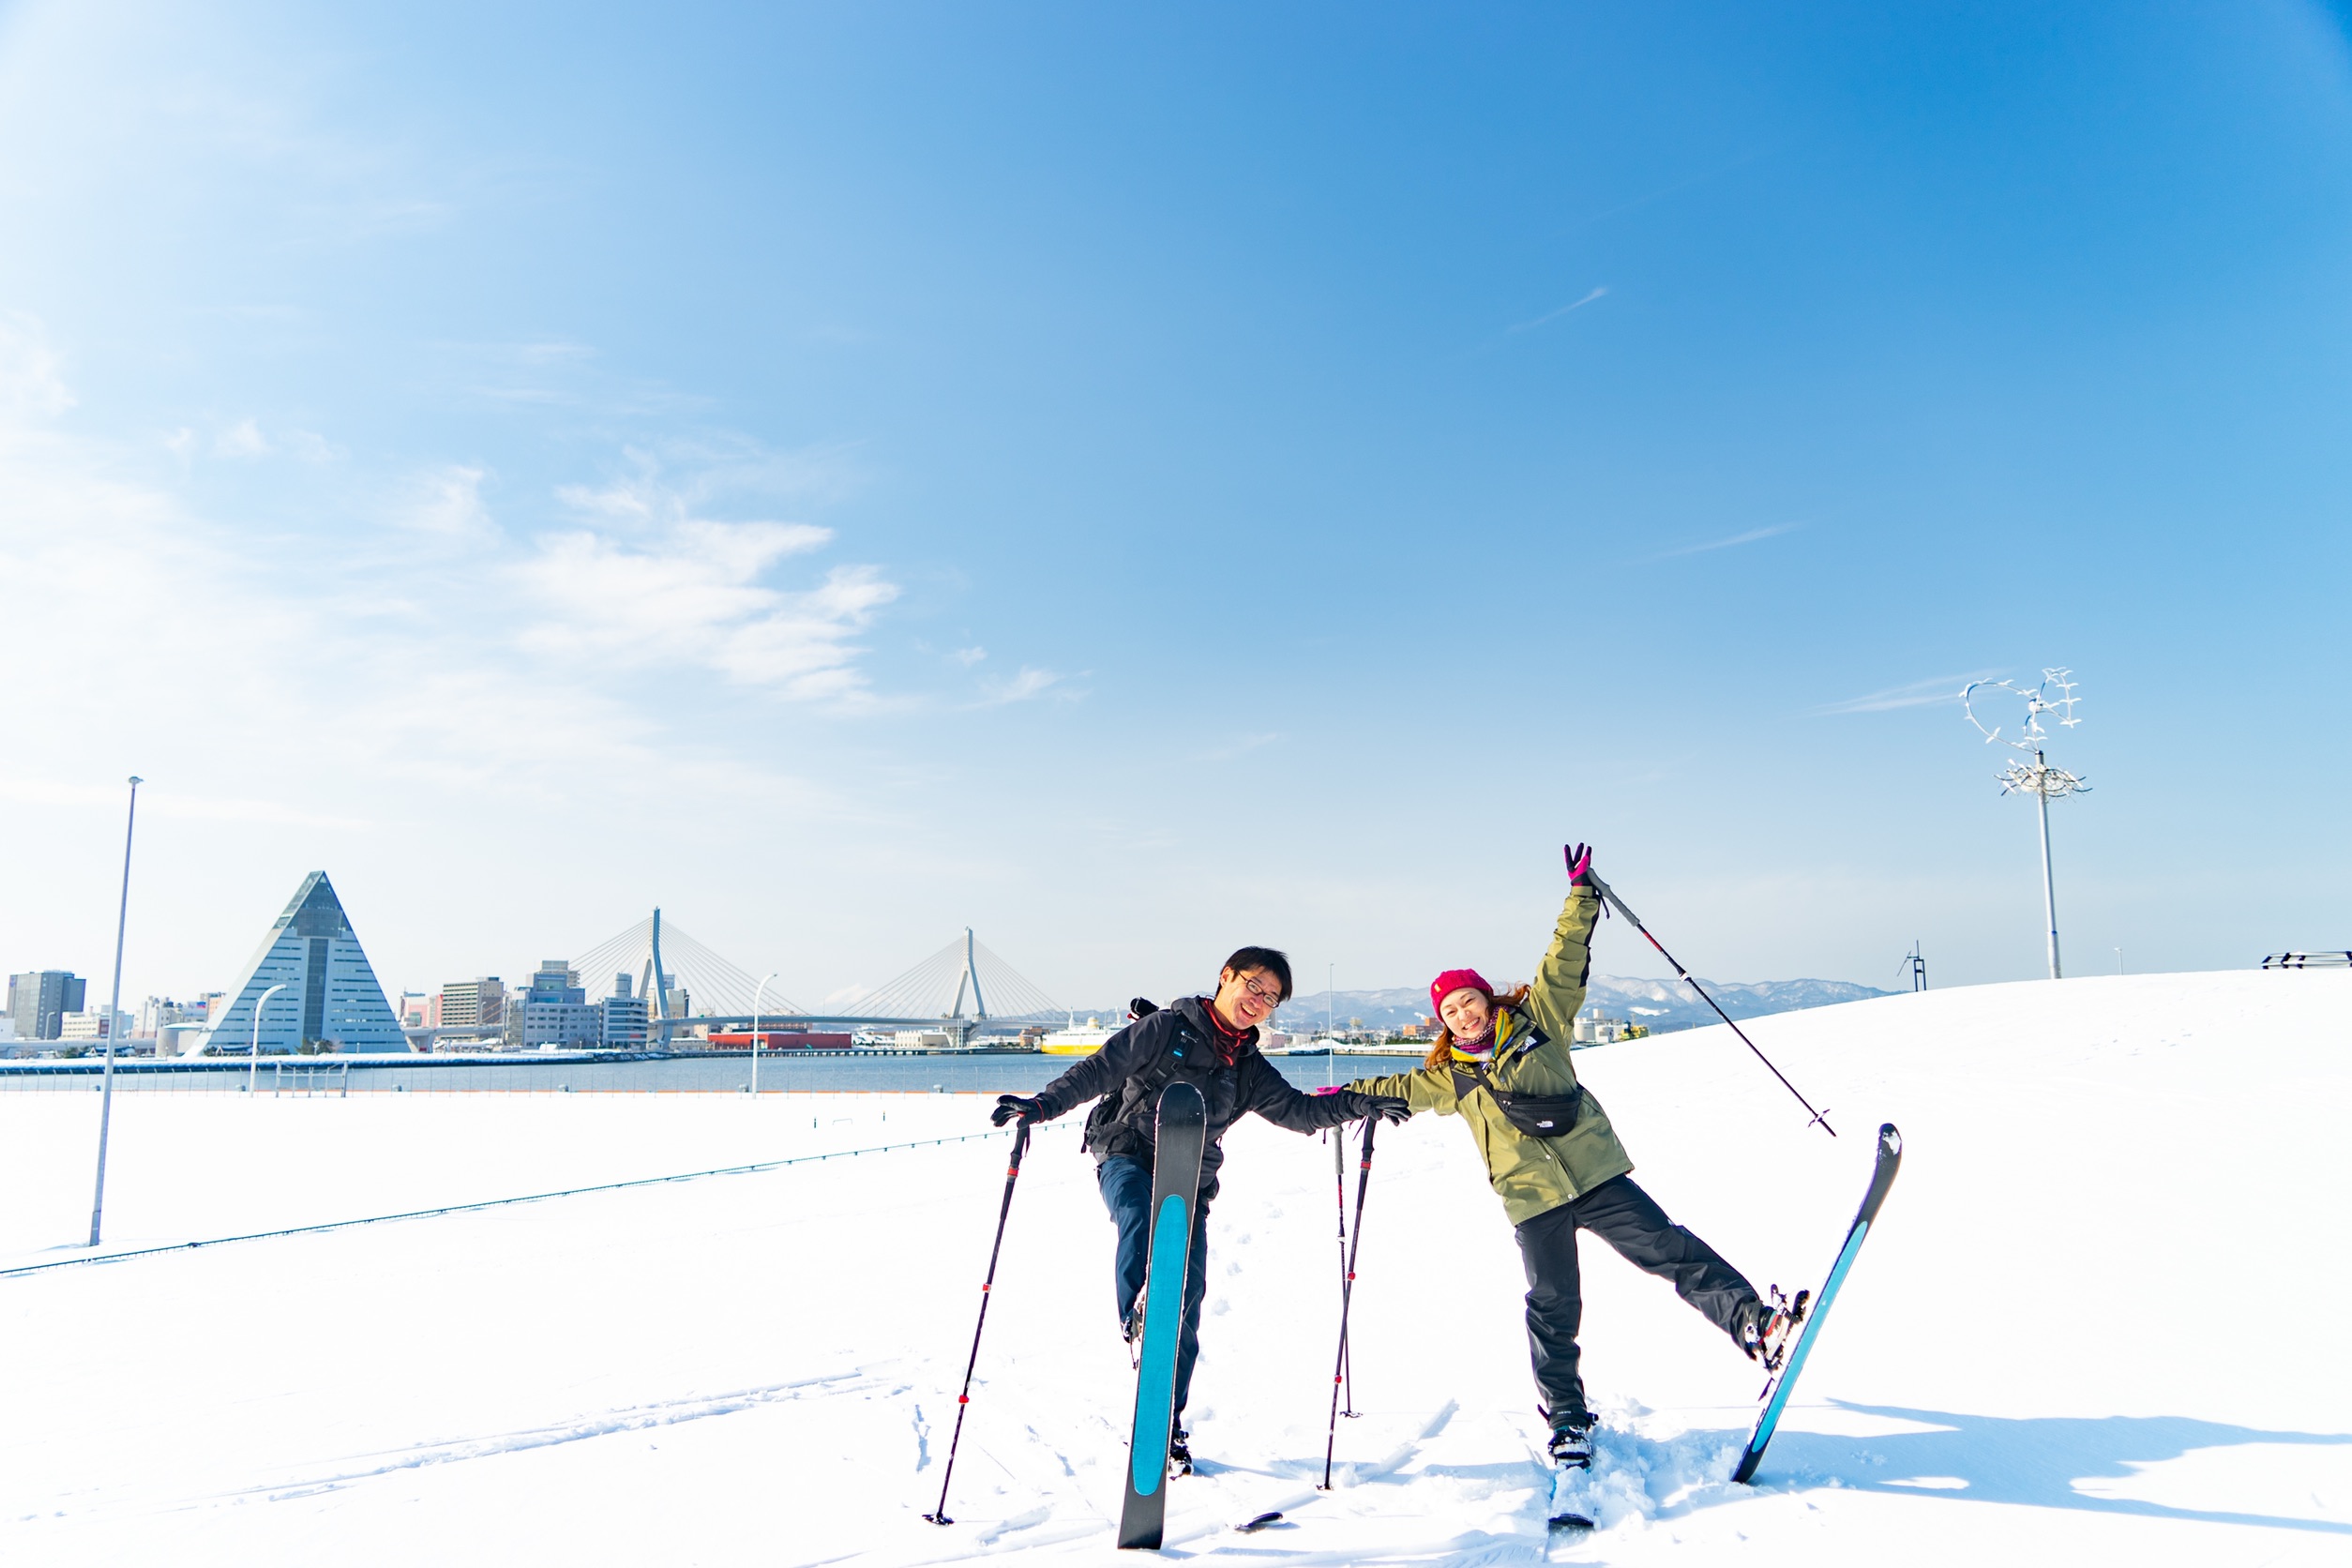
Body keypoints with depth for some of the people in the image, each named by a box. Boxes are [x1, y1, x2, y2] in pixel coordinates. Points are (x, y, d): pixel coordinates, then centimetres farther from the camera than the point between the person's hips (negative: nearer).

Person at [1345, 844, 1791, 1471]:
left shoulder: (1537, 1020, 5)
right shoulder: (1449, 1077, 10)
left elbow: (1566, 960, 2)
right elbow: (1398, 1089, 26)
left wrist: (1580, 895, -4)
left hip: (1595, 1172, -1)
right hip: (1533, 1200, 1)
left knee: (1665, 1245, -12)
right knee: (1553, 1305, 2)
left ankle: (1752, 1321, -14)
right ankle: (1566, 1416, 15)